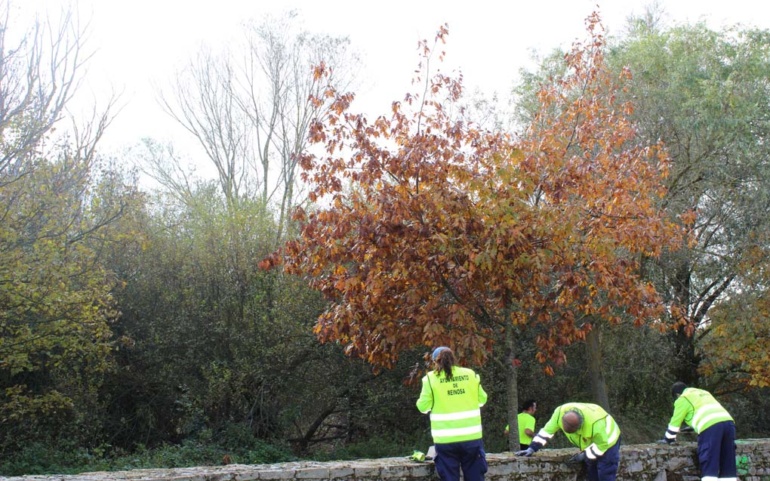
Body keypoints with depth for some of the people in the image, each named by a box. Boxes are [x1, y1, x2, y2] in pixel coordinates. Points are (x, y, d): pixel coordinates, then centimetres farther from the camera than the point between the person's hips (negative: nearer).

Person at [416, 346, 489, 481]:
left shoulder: (431, 378, -5)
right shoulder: (471, 374, 2)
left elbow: (423, 407, -1)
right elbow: (482, 400, 13)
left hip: (446, 440, -2)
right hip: (471, 437, 2)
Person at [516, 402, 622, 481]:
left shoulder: (595, 423, -44)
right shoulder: (560, 412, -29)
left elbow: (602, 444, -28)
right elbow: (547, 430, -17)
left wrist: (584, 455, -25)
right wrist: (532, 448, -21)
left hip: (607, 442, -6)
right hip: (590, 444, 6)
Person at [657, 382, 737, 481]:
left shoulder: (683, 399, 12)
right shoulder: (704, 393, 34)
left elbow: (675, 421, 13)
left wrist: (668, 439, 24)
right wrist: (695, 428, 57)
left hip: (710, 427, -7)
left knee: (709, 464, -6)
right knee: (728, 463, 10)